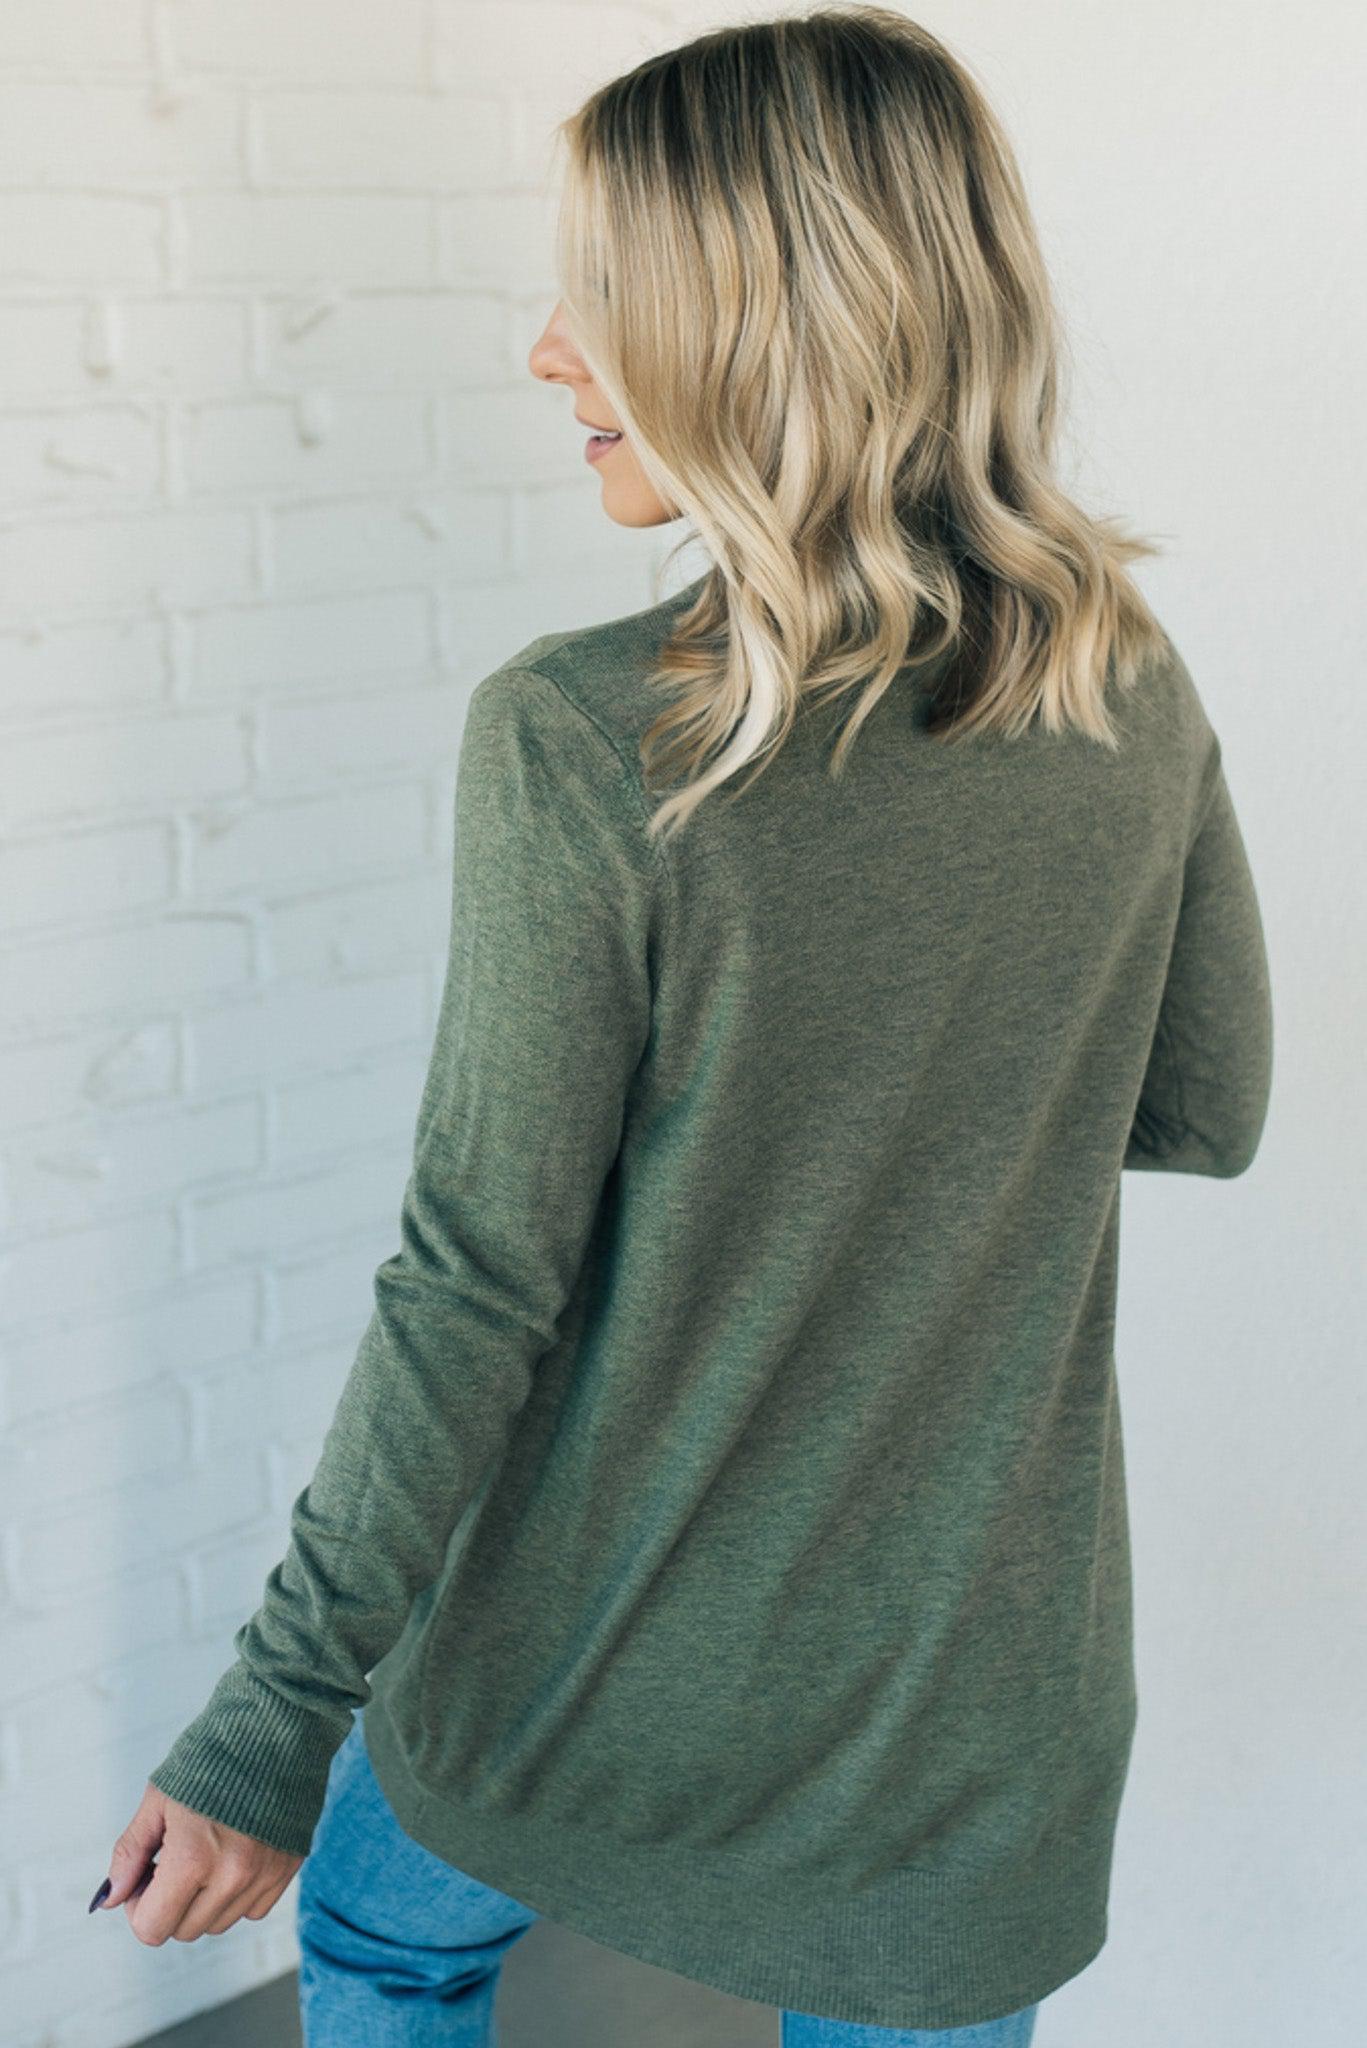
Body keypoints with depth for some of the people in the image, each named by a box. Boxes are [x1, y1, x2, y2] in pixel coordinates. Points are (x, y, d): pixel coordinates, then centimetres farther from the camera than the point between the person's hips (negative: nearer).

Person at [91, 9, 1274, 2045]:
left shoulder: (581, 745, -23)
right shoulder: (1135, 703, -8)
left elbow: (480, 1281, -20)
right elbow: (1207, 1110, 5)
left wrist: (272, 1728, -11)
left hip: (601, 1644, -3)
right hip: (971, 1661, 3)